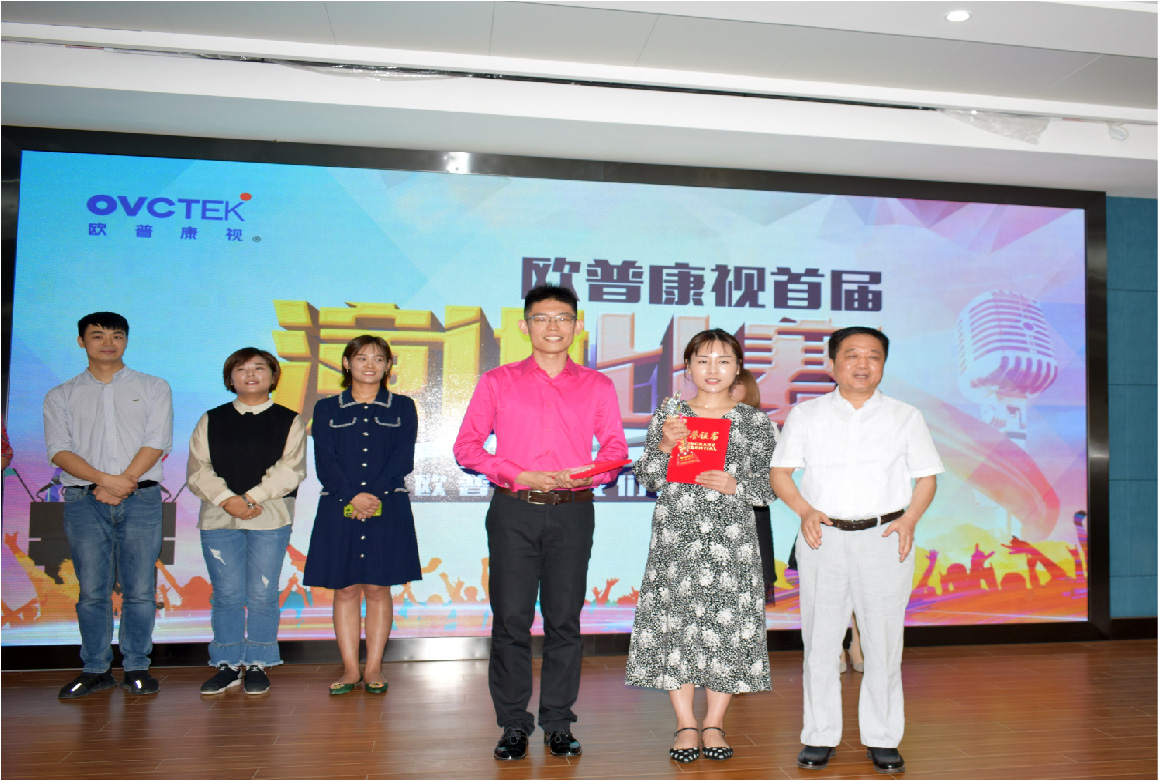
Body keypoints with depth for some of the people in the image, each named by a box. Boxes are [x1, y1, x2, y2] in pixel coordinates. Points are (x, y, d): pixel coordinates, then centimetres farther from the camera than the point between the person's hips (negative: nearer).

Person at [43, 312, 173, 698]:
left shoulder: (153, 388, 12)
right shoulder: (61, 396, 14)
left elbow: (157, 442, 1)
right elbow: (59, 450, 1)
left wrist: (122, 483, -11)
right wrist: (105, 479, -14)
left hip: (140, 499, -1)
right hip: (84, 501, 1)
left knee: (140, 589, -2)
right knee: (92, 590, 2)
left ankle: (137, 667, 9)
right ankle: (96, 669, 13)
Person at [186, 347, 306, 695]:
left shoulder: (289, 421, 7)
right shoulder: (211, 421, 12)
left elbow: (290, 469, -5)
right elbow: (198, 470, 3)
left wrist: (252, 497, -15)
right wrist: (228, 500, -13)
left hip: (270, 519, -2)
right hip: (218, 518, 2)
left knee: (262, 595, 1)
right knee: (226, 595, 4)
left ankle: (258, 666, 13)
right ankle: (228, 666, 17)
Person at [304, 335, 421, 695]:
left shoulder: (402, 407, 10)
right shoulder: (327, 409, 11)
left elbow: (403, 459, -1)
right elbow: (325, 461, 0)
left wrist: (374, 495, -15)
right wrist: (352, 496, -15)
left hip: (388, 508, -1)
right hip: (339, 509, 1)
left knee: (378, 588, 2)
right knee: (345, 589, 3)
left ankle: (373, 668, 11)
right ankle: (350, 670, 13)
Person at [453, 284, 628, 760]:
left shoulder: (597, 387, 11)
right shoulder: (497, 382, 8)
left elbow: (616, 449, 9)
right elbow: (467, 446, 4)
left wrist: (589, 474, -13)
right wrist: (519, 476, -10)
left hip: (573, 512, 1)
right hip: (513, 511, 0)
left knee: (564, 618, 5)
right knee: (511, 618, 1)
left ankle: (558, 722, 18)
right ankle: (513, 725, 15)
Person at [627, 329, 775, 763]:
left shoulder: (756, 422, 6)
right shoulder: (667, 415, 7)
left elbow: (768, 487, 6)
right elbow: (648, 479, 5)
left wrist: (735, 486, -12)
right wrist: (664, 445, -12)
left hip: (732, 537, 0)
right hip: (677, 536, 0)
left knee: (729, 625, 2)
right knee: (675, 622, 1)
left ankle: (715, 723, 20)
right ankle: (685, 724, 17)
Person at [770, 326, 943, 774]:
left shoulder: (905, 417, 9)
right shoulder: (805, 415, 8)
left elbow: (926, 476, 10)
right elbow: (780, 473, 7)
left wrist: (909, 519, -7)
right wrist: (804, 511, -10)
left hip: (885, 539, 0)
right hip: (823, 537, 0)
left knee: (884, 641, 5)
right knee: (820, 640, 5)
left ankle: (883, 738, 20)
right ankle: (820, 737, 18)